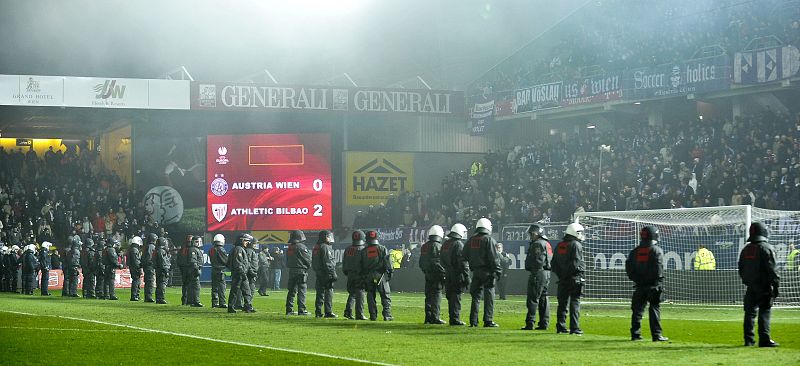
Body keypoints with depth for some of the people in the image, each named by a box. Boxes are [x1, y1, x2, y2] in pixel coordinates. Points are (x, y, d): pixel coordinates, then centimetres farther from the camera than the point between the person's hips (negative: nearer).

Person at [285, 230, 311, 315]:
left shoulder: (289, 248, 10)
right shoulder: (301, 247, -13)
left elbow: (287, 261, 14)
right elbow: (308, 260, -9)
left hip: (291, 271, 7)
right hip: (301, 271, -7)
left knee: (291, 290, 11)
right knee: (301, 291, -4)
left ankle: (289, 309, 11)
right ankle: (301, 310, -6)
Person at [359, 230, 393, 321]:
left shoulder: (363, 251, 6)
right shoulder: (382, 249, -1)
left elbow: (360, 266, 7)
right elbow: (388, 262, -5)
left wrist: (363, 276, 14)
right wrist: (389, 273, 2)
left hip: (368, 276, 2)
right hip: (380, 275, -2)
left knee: (371, 296, 9)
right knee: (386, 296, 2)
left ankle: (373, 316, 4)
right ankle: (387, 315, -5)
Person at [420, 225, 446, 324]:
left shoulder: (424, 246, 14)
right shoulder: (437, 246, -12)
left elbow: (421, 263, 17)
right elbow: (436, 263, -19)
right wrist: (443, 272, -12)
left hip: (427, 274, 8)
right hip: (436, 275, -8)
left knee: (428, 295, 12)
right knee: (436, 295, -6)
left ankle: (428, 317, 13)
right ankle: (435, 317, -8)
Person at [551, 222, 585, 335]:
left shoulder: (559, 246, 12)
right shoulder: (576, 245, -10)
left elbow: (553, 264, 14)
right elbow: (576, 263, -18)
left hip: (562, 280, 6)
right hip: (575, 279, -6)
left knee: (562, 303, 11)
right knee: (575, 303, -4)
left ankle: (561, 327, 12)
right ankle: (575, 328, -6)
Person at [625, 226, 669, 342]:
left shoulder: (634, 251, 9)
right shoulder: (656, 250, -6)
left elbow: (629, 269, 6)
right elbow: (658, 269, -14)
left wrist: (636, 279, 10)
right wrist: (660, 284, -10)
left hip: (639, 285, 4)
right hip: (653, 285, -4)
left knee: (637, 309, 8)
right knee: (654, 309, -2)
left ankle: (635, 334, 6)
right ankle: (656, 335, -4)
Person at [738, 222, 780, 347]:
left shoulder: (746, 249, 11)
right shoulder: (767, 248, -9)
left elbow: (741, 270, 16)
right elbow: (771, 269, -14)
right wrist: (775, 285, -10)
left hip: (750, 286, 6)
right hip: (764, 286, -6)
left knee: (750, 312, 10)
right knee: (764, 313, -5)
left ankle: (749, 339, 11)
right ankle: (764, 339, -10)